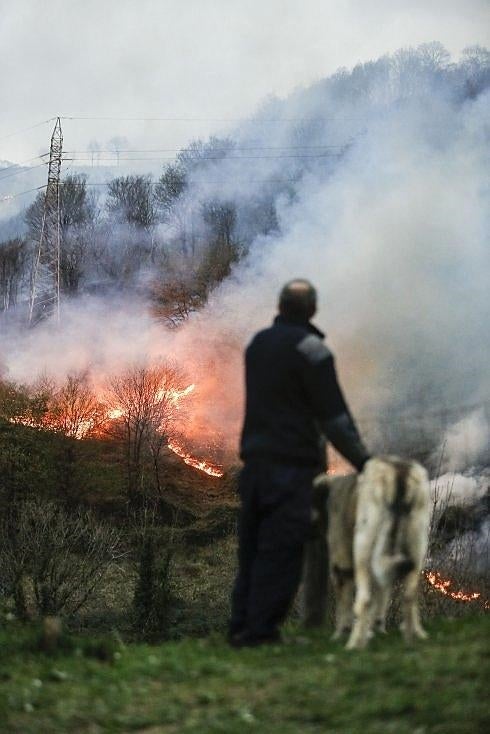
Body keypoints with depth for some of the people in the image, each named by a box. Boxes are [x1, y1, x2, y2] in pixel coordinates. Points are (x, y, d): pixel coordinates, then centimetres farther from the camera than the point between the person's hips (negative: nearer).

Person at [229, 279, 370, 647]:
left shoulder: (257, 344, 14)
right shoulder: (310, 349, -10)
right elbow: (333, 412, -12)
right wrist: (361, 458, -6)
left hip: (255, 460, 7)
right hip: (292, 462, -7)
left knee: (252, 546, 11)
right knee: (281, 550, -5)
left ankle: (241, 626, 12)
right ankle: (261, 630, -7)